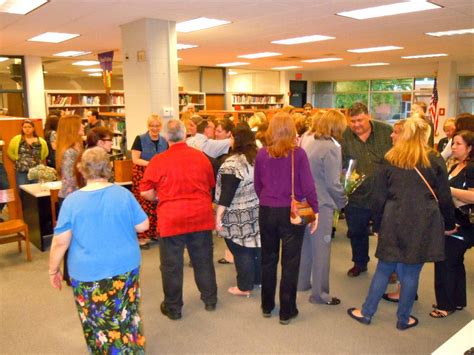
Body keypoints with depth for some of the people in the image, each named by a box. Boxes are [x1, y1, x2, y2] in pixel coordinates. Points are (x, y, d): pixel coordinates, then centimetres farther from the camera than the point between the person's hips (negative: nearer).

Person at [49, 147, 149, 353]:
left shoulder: (72, 201, -12)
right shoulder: (123, 194, -9)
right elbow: (143, 226, -2)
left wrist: (53, 270, 4)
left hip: (88, 273, -1)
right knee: (126, 318, 18)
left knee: (97, 323, 16)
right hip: (125, 267, 2)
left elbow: (60, 242, -10)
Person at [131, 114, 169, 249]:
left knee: (157, 205, 6)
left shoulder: (164, 141, 10)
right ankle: (142, 236, -2)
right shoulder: (140, 139, -5)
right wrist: (150, 163, -21)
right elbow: (135, 159, -10)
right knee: (143, 205, -8)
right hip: (142, 175, -5)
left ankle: (155, 233, 20)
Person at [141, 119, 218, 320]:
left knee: (172, 265, 10)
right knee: (203, 260, 17)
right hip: (201, 217, 3)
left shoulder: (158, 161, -10)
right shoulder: (201, 157, -1)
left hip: (171, 220, -3)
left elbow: (146, 192, -7)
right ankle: (210, 299, 32)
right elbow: (211, 185, 12)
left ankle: (173, 307, 23)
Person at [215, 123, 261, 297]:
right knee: (255, 246, 18)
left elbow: (227, 193, -21)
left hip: (239, 216, -7)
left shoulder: (233, 163, -19)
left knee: (241, 250, 3)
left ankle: (244, 287, 14)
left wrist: (218, 215, -16)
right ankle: (258, 279, 32)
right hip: (257, 211, 8)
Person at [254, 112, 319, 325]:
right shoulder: (298, 154, -11)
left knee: (268, 260, 18)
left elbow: (257, 185, 5)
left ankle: (267, 306, 31)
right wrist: (315, 210, 0)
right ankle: (286, 312, 19)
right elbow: (307, 185, -10)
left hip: (266, 212, 3)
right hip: (291, 212, -3)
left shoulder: (262, 154, -3)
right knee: (290, 263, 9)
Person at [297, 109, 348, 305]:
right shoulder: (331, 148, -17)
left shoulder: (308, 142, 5)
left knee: (306, 243, 20)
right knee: (321, 248, 4)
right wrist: (342, 201, -1)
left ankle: (302, 282, 34)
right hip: (321, 204, -7)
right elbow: (333, 183, -17)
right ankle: (319, 294, 13)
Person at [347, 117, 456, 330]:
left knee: (384, 269, 12)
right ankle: (404, 319, 22)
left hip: (394, 221, 1)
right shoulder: (434, 161, -1)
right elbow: (444, 197, 2)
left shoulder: (390, 161, 2)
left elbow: (379, 197, 2)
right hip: (423, 224, -1)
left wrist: (378, 224, 12)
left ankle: (366, 312, 20)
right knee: (411, 271, 8)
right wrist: (448, 224, 14)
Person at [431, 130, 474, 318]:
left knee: (445, 264, -4)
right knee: (455, 263, 17)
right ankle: (457, 301, 29)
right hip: (451, 222, 9)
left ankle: (446, 305, 9)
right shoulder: (456, 167, 14)